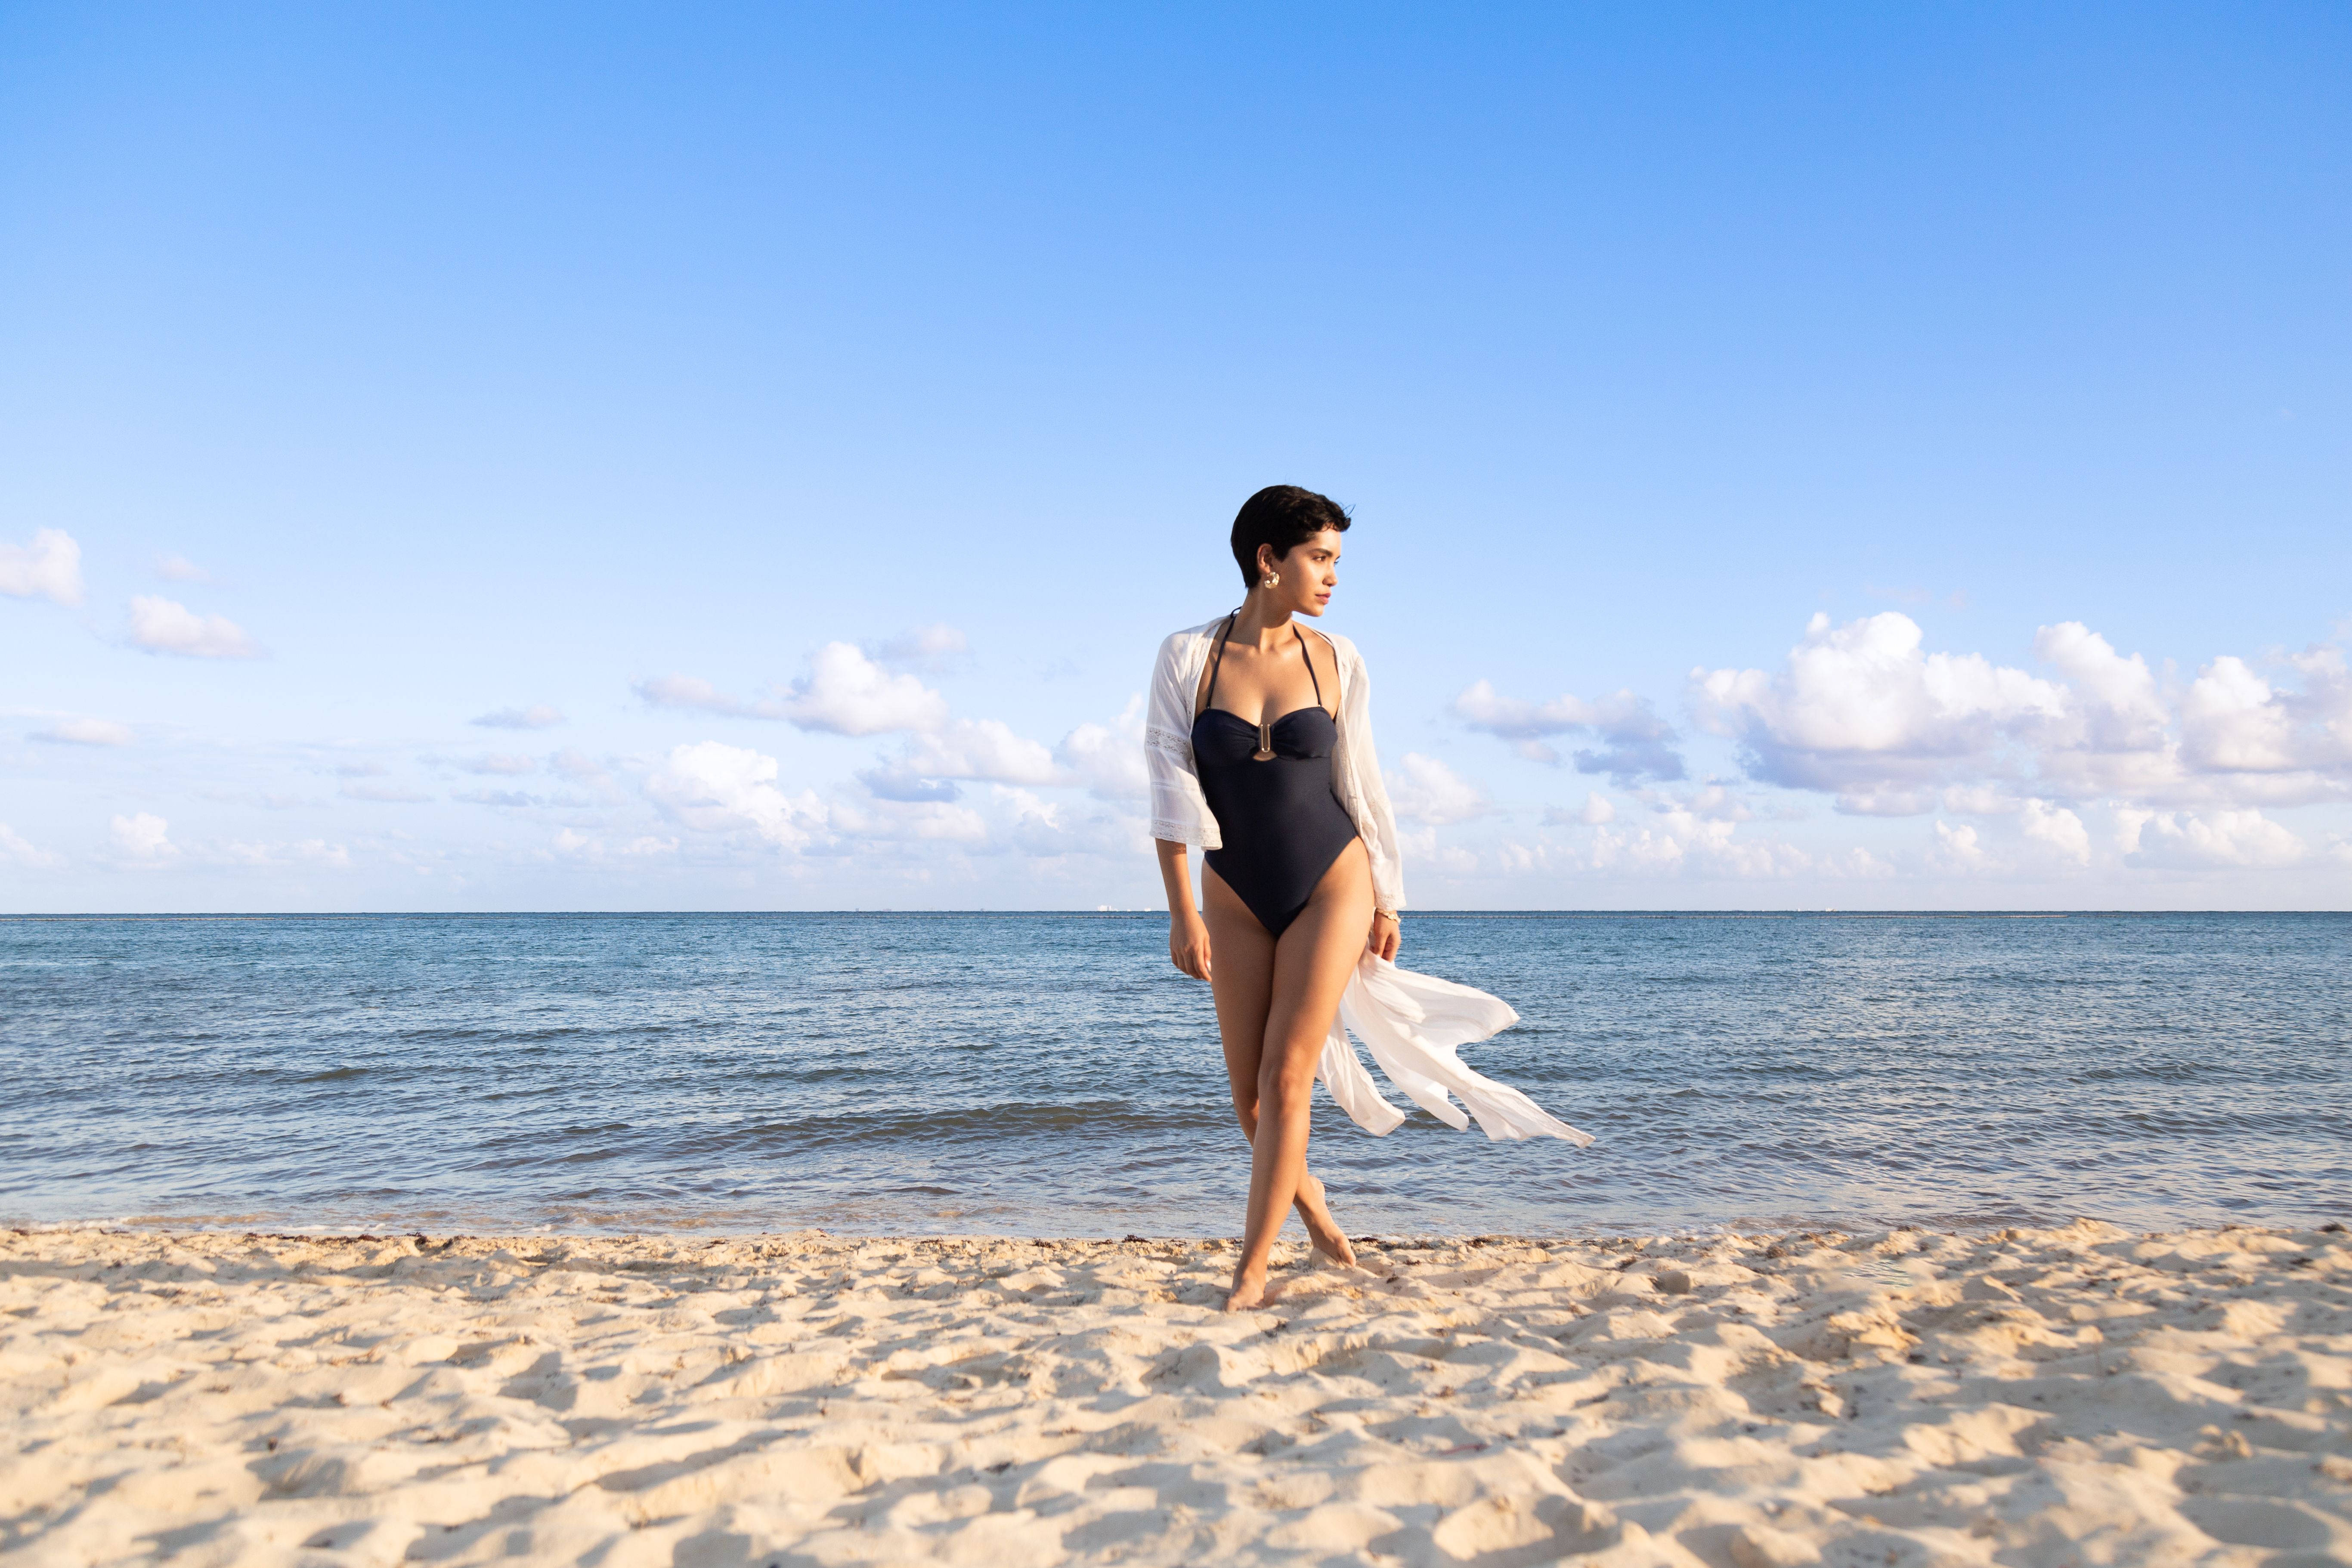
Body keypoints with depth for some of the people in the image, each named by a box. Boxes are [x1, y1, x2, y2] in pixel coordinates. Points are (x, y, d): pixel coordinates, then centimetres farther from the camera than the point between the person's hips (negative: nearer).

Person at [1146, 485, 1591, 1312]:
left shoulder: (1335, 660, -1)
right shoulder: (1186, 657, -6)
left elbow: (1360, 784, 5)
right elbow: (1171, 787, -7)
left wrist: (1385, 901, 6)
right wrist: (1182, 910, -12)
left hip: (1330, 887, -1)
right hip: (1238, 900, 1)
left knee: (1286, 1078, -9)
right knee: (1249, 1094, 7)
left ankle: (1252, 1267, 3)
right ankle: (1309, 1201, 37)